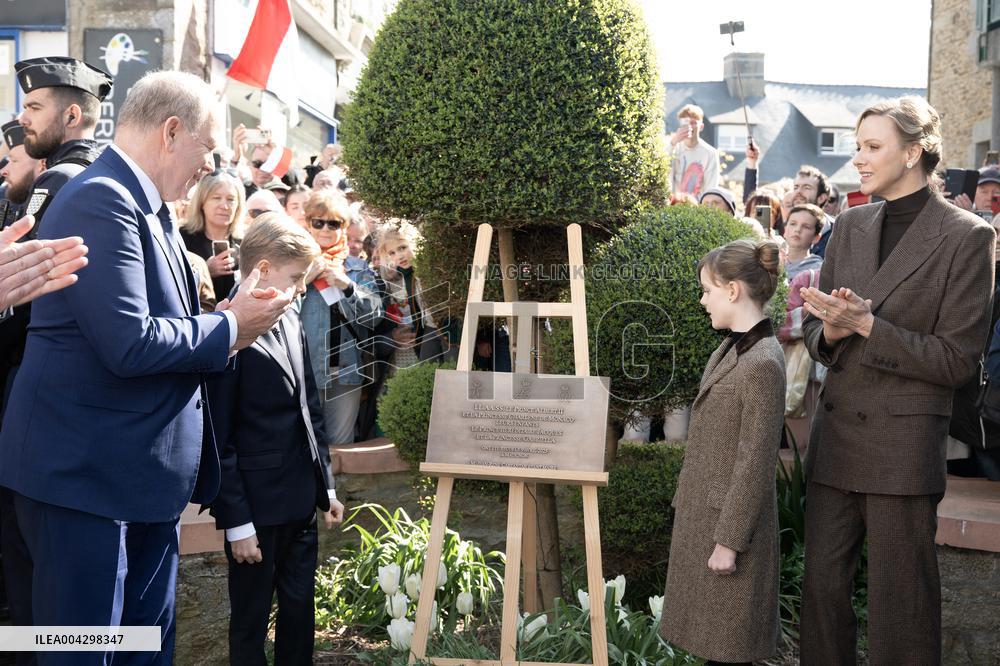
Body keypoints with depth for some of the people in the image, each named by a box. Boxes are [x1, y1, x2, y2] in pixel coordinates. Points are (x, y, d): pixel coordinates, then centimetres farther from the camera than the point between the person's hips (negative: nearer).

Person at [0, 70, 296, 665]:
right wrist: (230, 328, -13)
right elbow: (127, 344, -26)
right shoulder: (101, 200, -18)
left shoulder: (150, 208, 12)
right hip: (87, 474, -9)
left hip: (146, 472, 10)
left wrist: (232, 320, -1)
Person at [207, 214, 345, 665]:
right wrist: (236, 522, -15)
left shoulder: (291, 322, 7)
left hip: (301, 504, 7)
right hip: (256, 510, -7)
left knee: (300, 611, 19)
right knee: (251, 622, 11)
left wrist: (325, 486, 15)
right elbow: (219, 438, -17)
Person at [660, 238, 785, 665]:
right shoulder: (731, 347, 7)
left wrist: (729, 541, -18)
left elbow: (755, 464, -21)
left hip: (730, 519, -9)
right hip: (703, 512, 9)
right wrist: (685, 501, 18)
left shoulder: (762, 364, -22)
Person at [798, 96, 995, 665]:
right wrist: (830, 330, -9)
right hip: (836, 436, 5)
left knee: (900, 607, 7)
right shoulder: (851, 226, 10)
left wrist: (866, 325, -16)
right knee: (823, 587, 12)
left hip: (905, 447, -5)